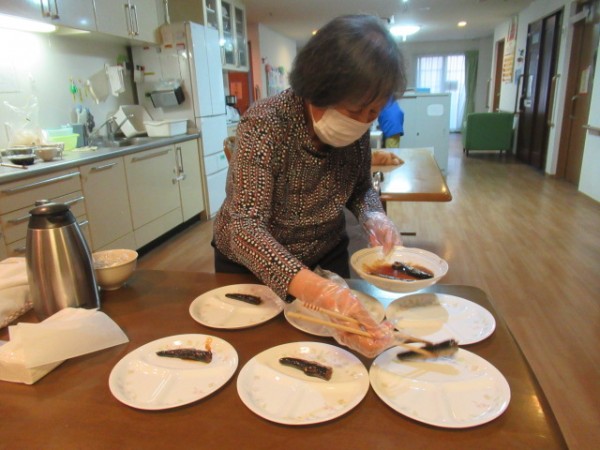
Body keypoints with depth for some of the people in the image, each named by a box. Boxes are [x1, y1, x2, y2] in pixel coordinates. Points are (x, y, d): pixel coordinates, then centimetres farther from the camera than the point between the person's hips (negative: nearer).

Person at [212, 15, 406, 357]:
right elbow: (245, 227, -39)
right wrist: (319, 291, -54)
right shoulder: (266, 124, -30)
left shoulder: (357, 128, -15)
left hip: (327, 254, 4)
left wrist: (373, 216, -22)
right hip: (251, 265, -3)